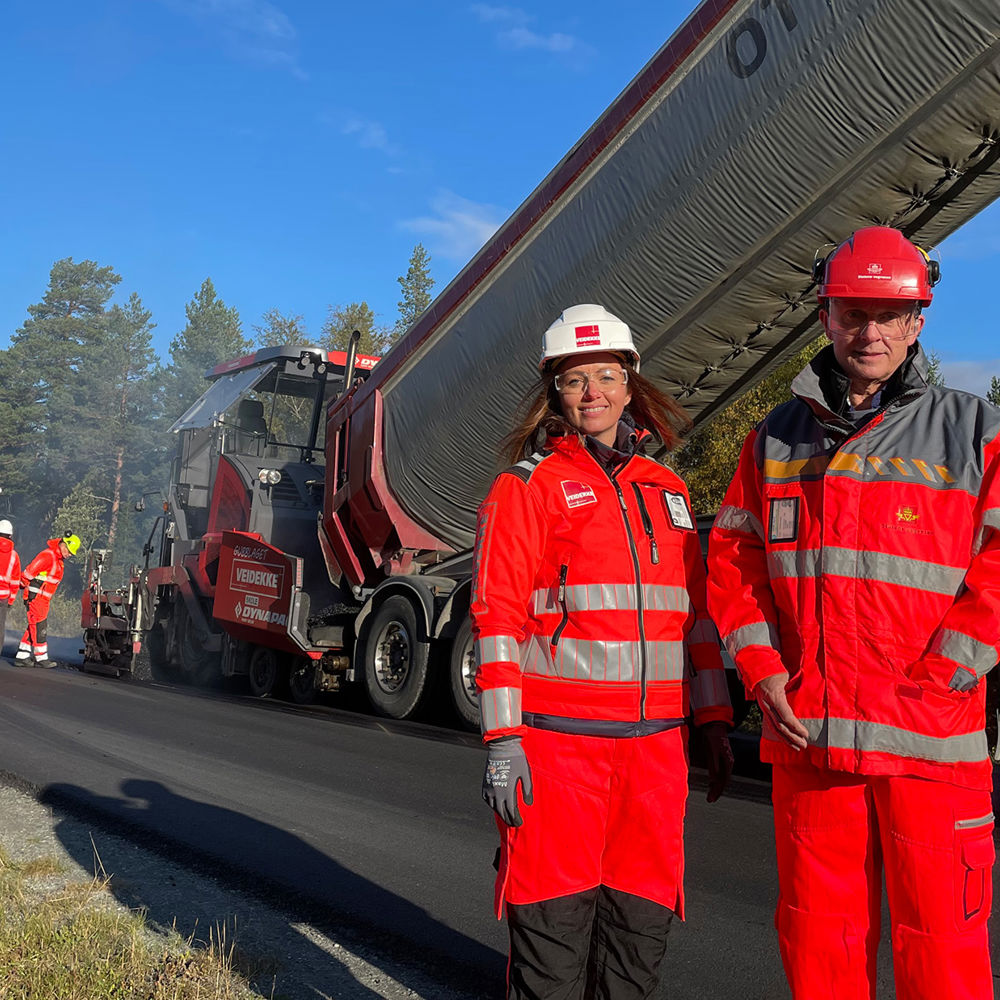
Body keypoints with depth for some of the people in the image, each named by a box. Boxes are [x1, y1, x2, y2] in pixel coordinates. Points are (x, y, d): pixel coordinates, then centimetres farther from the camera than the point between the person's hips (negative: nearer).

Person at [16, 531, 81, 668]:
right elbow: (29, 571, -19)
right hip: (35, 596, -10)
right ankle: (41, 658, -1)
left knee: (34, 627, 10)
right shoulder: (48, 555, -17)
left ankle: (21, 657, 13)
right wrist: (24, 584, -7)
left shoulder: (58, 559, 16)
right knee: (39, 628, -5)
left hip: (43, 598, 10)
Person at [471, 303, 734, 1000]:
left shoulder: (665, 489, 15)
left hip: (656, 742, 5)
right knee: (555, 920, 2)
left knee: (642, 919, 10)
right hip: (557, 739, -4)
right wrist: (502, 740, -13)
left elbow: (695, 610, 17)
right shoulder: (527, 485, 0)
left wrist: (714, 719, 12)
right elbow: (498, 615, -6)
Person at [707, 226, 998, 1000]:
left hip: (931, 741, -3)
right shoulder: (777, 439, 11)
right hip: (806, 733, 3)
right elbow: (732, 558, 12)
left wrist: (932, 681, -12)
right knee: (818, 938, 13)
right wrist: (762, 671, 0)